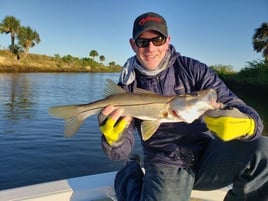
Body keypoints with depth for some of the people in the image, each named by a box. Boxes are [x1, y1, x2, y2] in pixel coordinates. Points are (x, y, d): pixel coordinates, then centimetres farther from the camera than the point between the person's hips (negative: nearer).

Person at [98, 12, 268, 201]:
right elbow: (123, 150, -4)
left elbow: (232, 104, -11)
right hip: (166, 165, 0)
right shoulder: (128, 88, -3)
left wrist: (246, 124, -35)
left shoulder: (192, 69, -3)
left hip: (207, 154, 1)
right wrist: (113, 139, -28)